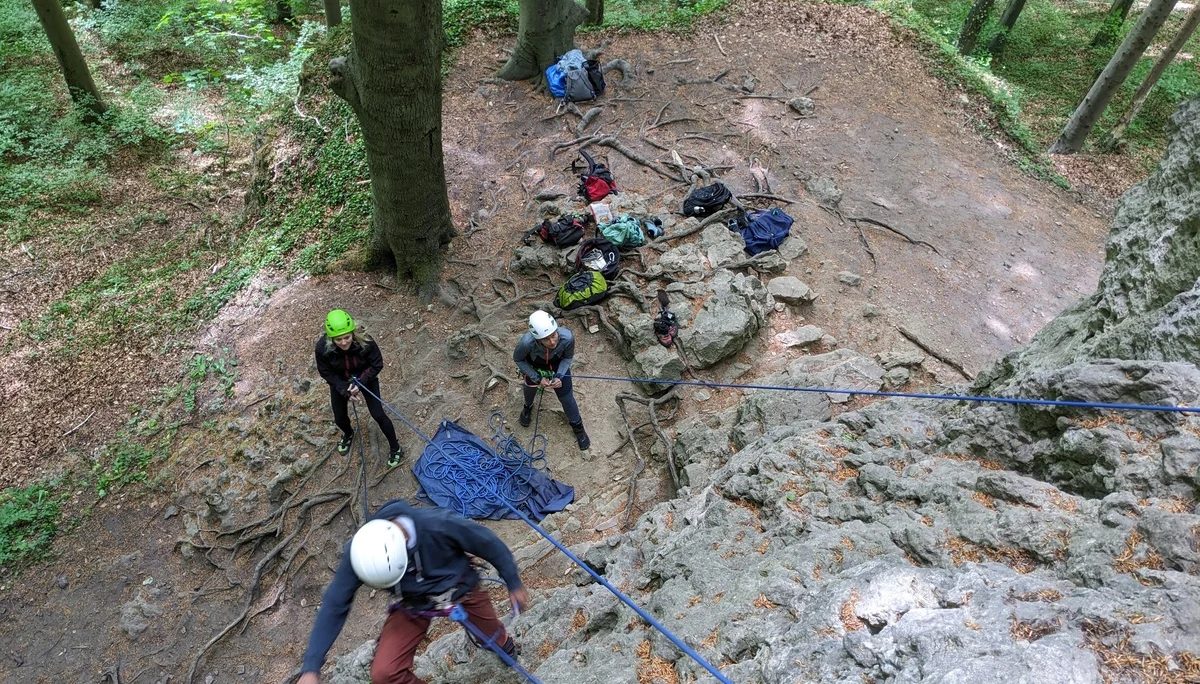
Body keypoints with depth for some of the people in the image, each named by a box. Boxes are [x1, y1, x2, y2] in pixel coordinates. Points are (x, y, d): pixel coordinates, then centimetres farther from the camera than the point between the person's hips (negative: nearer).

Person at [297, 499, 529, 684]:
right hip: (412, 604, 1)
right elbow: (334, 606, -19)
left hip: (461, 589, -1)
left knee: (492, 635, 22)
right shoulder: (361, 552, -32)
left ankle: (504, 643, 62)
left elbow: (488, 543, -22)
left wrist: (514, 583, -8)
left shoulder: (440, 525, -40)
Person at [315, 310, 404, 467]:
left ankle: (395, 448, 19)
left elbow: (377, 365, -19)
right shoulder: (323, 347, -32)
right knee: (339, 418, 13)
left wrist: (360, 382, -30)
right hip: (340, 383, 2)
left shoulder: (365, 342, -35)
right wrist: (345, 390, -22)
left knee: (378, 414, -4)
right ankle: (348, 434, 51)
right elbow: (326, 372, -15)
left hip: (366, 379, -2)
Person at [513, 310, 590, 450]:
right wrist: (538, 378, -22)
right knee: (531, 388, 29)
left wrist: (559, 376, -28)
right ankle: (528, 407, 66)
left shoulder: (567, 337, -41)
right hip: (534, 366, 0)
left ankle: (577, 426, 40)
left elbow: (568, 358, -16)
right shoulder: (527, 342, -44)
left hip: (558, 365, 0)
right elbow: (518, 359, -20)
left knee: (567, 398, 10)